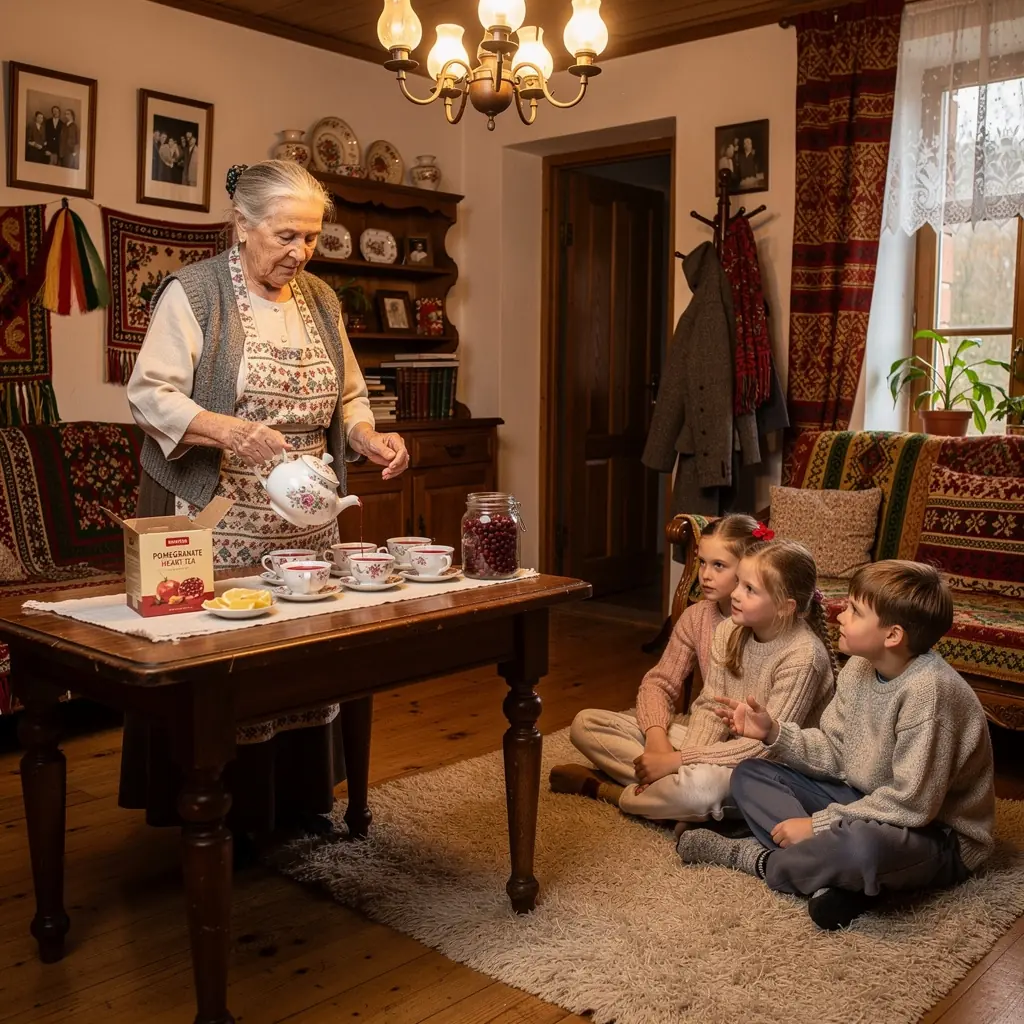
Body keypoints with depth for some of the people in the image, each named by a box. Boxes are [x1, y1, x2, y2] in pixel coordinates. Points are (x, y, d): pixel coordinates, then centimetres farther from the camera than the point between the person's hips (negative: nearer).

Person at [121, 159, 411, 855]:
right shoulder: (193, 293, -5)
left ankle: (300, 797, 25)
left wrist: (368, 437, -4)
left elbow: (348, 396, 18)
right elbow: (150, 395, -12)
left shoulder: (320, 299, 12)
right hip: (216, 520, -5)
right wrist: (230, 431, -28)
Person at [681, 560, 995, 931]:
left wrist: (819, 824, -23)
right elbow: (835, 752, 4)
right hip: (864, 804, 8)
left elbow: (911, 804, -27)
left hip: (937, 835, -8)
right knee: (750, 775, 2)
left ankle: (760, 860, -10)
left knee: (861, 843, -42)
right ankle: (838, 874, -18)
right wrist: (774, 734, -13)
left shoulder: (929, 690, -28)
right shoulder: (860, 667, -3)